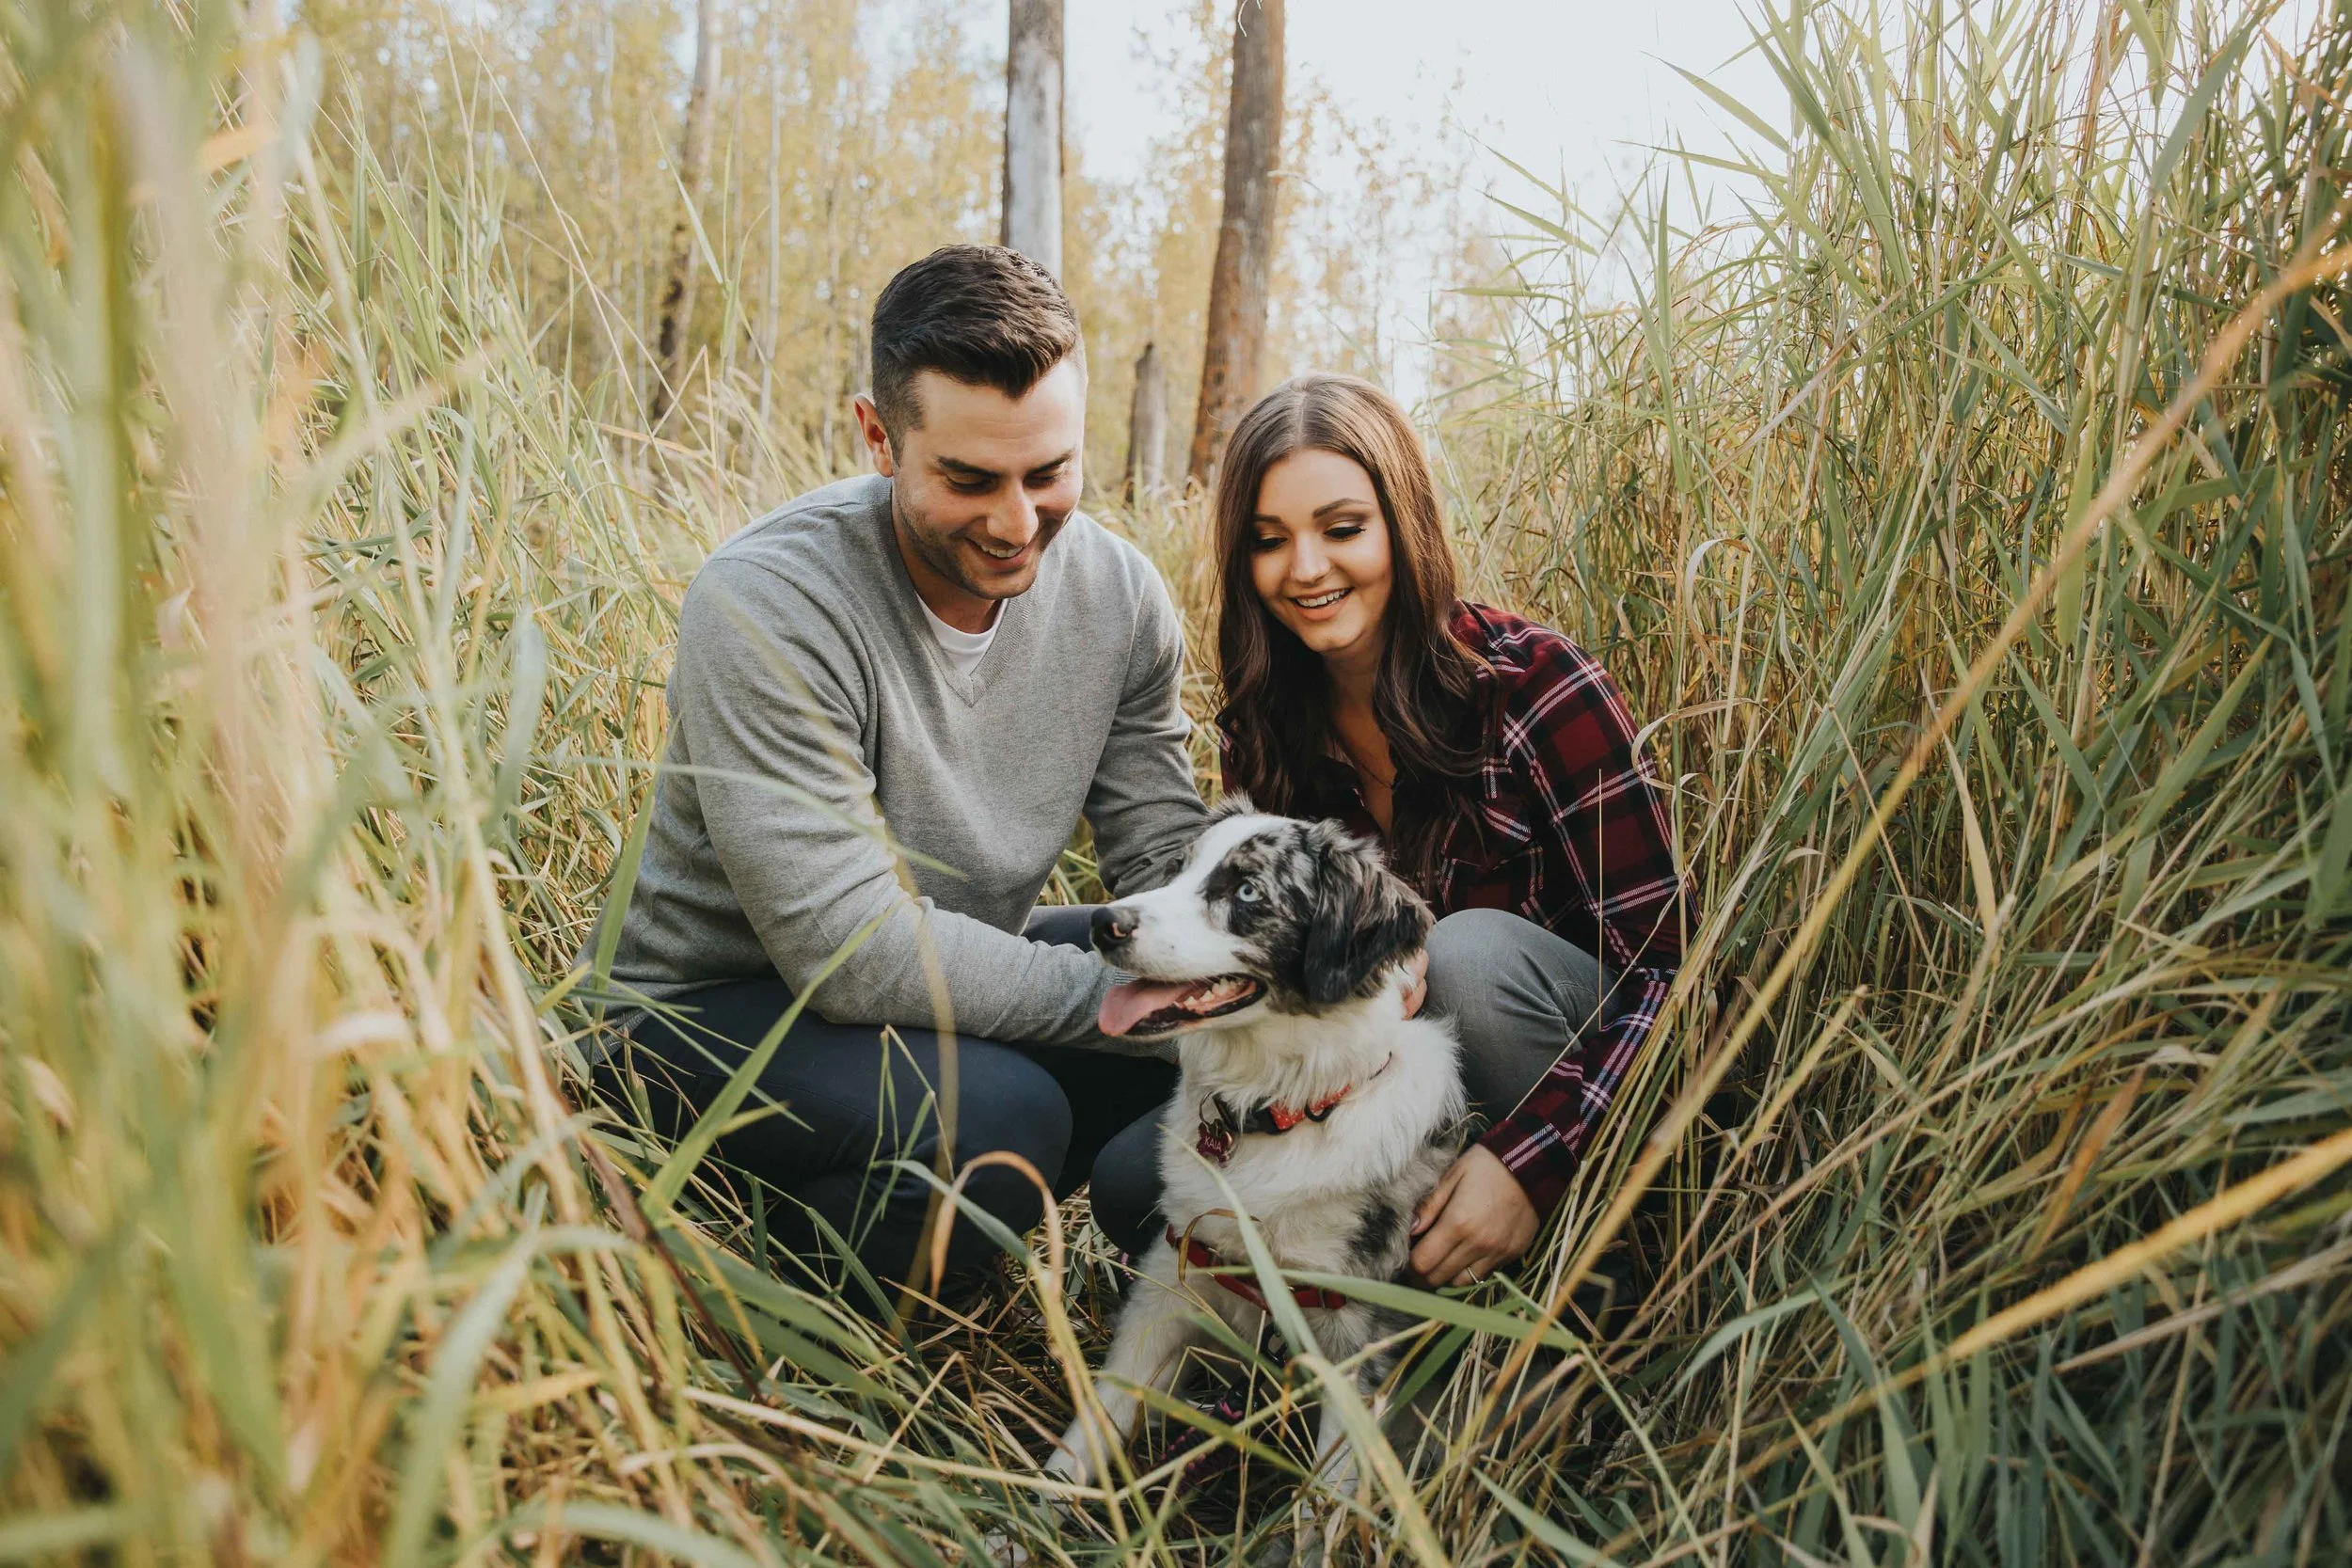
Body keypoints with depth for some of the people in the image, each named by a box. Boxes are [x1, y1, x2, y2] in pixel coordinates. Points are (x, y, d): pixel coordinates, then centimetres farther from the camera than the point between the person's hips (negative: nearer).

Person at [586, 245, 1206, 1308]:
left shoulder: (1118, 592, -6)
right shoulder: (769, 604, -26)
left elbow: (1170, 864, -3)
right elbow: (854, 954, -30)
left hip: (959, 974, 7)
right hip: (714, 1012, -6)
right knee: (995, 1119, -33)